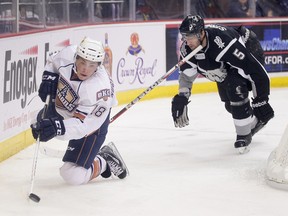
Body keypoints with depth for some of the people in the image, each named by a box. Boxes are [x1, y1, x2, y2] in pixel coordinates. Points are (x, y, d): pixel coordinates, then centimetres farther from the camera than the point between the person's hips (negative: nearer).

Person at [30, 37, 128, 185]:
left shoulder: (99, 89, -40)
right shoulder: (68, 53, -24)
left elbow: (84, 124, -42)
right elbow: (53, 62, 2)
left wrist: (58, 127, -56)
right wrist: (48, 77, -14)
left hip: (91, 120, -7)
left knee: (73, 176, -12)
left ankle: (103, 163, 13)